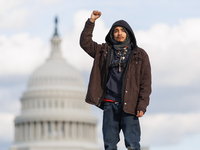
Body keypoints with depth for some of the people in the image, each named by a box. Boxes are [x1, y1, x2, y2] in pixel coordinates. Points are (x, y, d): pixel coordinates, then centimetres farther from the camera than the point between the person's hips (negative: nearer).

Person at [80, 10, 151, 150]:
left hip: (129, 105, -3)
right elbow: (85, 42, 13)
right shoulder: (105, 51, 17)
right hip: (110, 104, 3)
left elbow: (146, 82, 3)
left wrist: (142, 105, -7)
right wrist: (91, 22, 3)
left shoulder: (140, 54, 8)